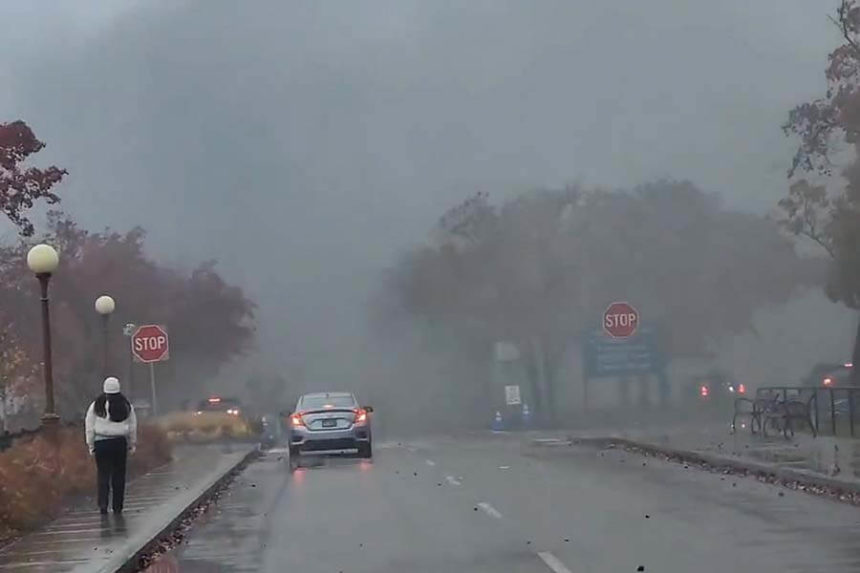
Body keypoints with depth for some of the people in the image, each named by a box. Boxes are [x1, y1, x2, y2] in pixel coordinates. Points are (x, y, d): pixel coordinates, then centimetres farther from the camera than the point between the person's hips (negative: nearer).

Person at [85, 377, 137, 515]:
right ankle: (117, 506, 9)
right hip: (120, 442, 1)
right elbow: (133, 427, 8)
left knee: (103, 474, 3)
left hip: (101, 442, -1)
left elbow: (89, 427, 0)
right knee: (118, 475, 7)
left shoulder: (96, 405, -1)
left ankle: (103, 504, -9)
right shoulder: (126, 405, 3)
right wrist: (132, 444, 16)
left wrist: (91, 445, 6)